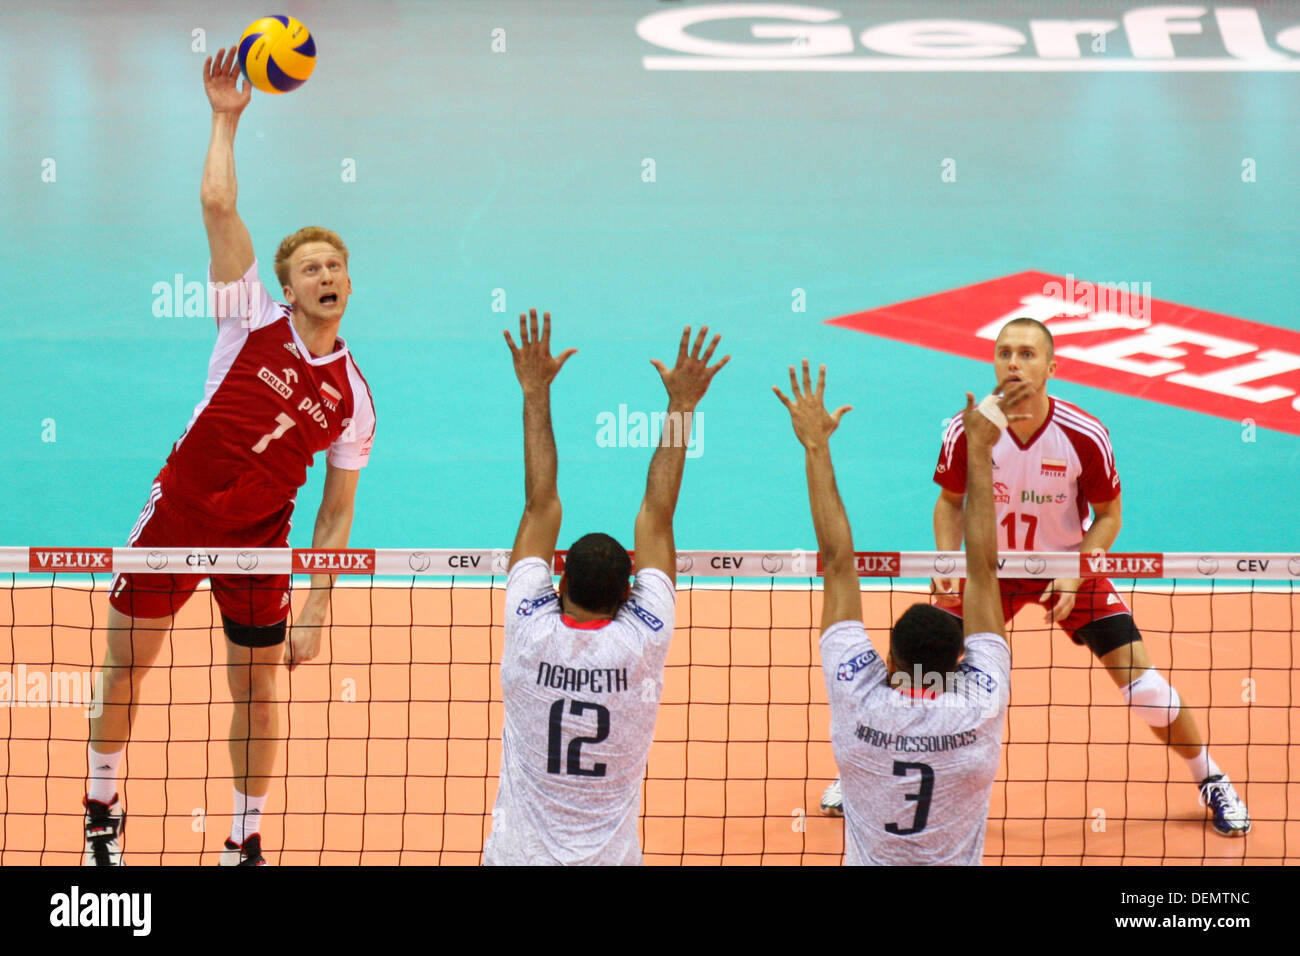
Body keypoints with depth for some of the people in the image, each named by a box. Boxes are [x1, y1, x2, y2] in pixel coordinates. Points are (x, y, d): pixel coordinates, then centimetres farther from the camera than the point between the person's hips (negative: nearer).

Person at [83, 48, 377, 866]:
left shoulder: (353, 398, -2)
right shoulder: (254, 322, -6)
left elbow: (336, 515, 3)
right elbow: (218, 206, -15)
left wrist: (317, 608, -3)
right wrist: (227, 119, -12)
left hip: (258, 539, 1)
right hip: (177, 513, -1)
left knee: (257, 692, 7)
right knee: (124, 671, 6)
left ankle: (247, 841, 24)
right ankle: (102, 810, 26)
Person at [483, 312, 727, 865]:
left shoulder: (532, 632, -12)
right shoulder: (643, 643, -12)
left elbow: (541, 506, -4)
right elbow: (656, 516, -4)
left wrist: (536, 393, 1)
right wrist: (681, 406, 2)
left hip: (518, 853, -1)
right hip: (611, 857, 1)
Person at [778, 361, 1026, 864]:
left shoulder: (862, 701, -16)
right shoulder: (981, 706, -15)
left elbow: (837, 560, -11)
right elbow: (983, 565, -8)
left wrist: (816, 447, -6)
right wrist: (980, 449, -2)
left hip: (869, 864, 0)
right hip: (959, 864, 1)